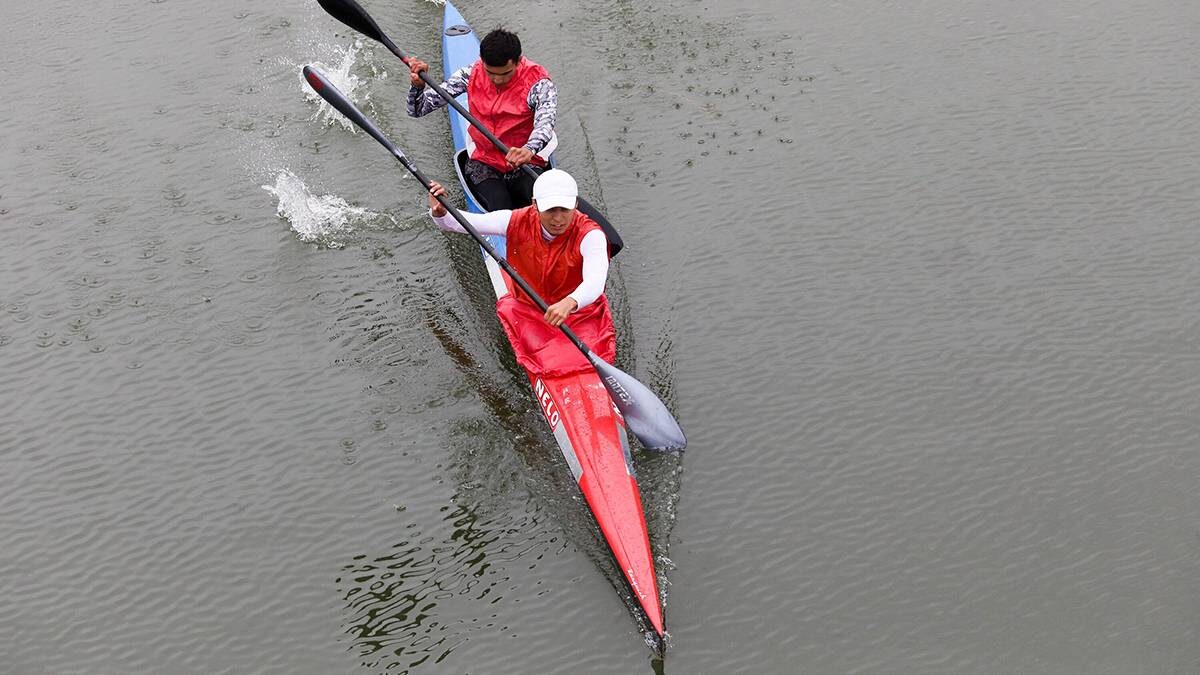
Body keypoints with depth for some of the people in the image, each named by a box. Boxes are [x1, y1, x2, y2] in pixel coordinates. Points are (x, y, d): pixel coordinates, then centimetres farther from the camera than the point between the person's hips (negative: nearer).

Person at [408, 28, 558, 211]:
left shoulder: (537, 82, -15)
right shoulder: (472, 74, -5)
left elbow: (545, 120, -37)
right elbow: (418, 110, -2)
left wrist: (529, 149, -59)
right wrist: (417, 84, -24)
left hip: (526, 165, -2)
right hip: (483, 165, 2)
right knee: (500, 208, -26)